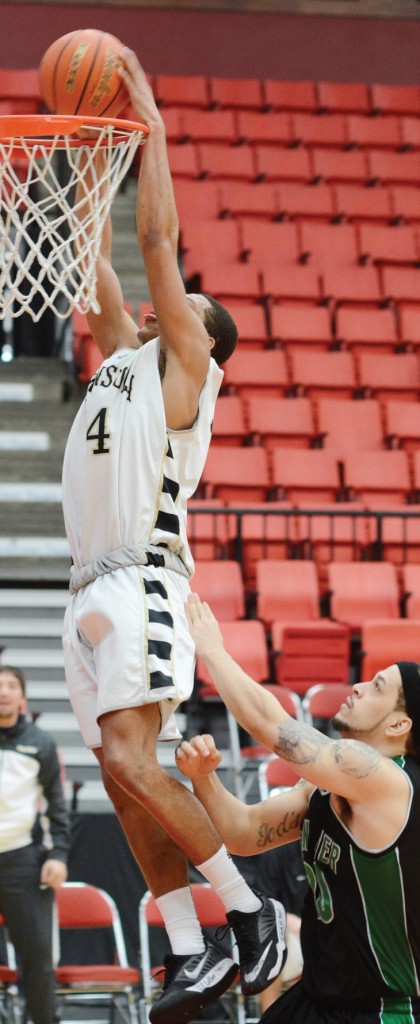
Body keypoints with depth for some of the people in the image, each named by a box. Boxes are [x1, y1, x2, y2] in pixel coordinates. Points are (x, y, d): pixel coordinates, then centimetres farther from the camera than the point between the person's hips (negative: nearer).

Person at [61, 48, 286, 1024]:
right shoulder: (123, 355, 24)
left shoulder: (183, 362, 4)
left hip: (139, 583, -8)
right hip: (93, 589, 8)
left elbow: (158, 238, 0)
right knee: (125, 777, 1)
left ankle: (251, 912, -12)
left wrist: (151, 123, 6)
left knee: (130, 762, -20)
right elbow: (103, 257, 28)